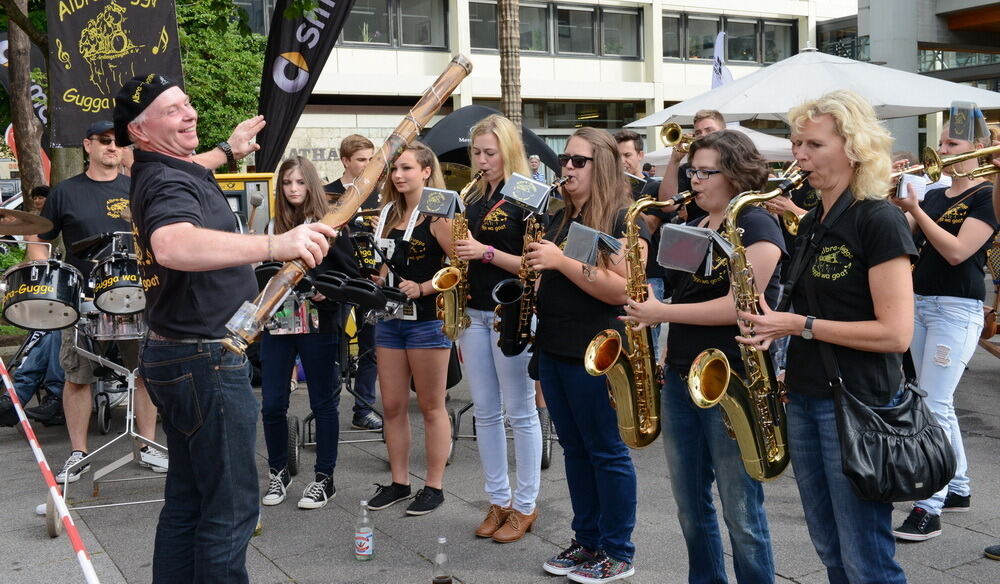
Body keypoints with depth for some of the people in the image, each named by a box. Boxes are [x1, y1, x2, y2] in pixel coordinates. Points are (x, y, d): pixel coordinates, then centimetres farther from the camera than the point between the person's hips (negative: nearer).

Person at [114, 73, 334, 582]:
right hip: (205, 361, -11)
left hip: (173, 354, 11)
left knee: (187, 499, 17)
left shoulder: (154, 173, 11)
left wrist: (227, 151, 50)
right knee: (230, 508, -6)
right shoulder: (169, 183, -20)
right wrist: (274, 245, -53)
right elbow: (172, 245, -44)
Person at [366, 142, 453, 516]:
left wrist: (421, 288, -21)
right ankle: (399, 482, 22)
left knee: (431, 406, 3)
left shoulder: (437, 215, -9)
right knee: (392, 405, 10)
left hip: (428, 320, -7)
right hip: (390, 318, 7)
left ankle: (434, 486, 14)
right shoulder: (389, 213, 12)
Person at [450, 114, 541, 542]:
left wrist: (486, 252, -21)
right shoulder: (474, 198, 12)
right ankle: (498, 501, 22)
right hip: (474, 311, 7)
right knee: (485, 412, 11)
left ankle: (525, 506, 14)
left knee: (520, 413, 2)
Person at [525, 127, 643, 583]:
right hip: (553, 348, 8)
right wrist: (535, 266, 4)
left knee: (607, 453, 2)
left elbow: (624, 290, -21)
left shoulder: (624, 219, -10)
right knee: (575, 450, 15)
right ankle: (586, 541, 27)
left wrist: (561, 261, -23)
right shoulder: (561, 218, 14)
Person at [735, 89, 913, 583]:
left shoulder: (879, 221, -13)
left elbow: (896, 333, -18)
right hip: (803, 398, 8)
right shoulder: (811, 222, 12)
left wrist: (801, 325, -18)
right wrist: (775, 326, 1)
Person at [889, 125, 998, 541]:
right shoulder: (933, 196, 13)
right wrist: (893, 198, -9)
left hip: (957, 309, -8)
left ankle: (929, 509, -7)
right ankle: (959, 489, 27)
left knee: (935, 406, -11)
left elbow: (957, 251, -18)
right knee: (937, 404, 14)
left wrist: (915, 209, -20)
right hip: (920, 303, 8)